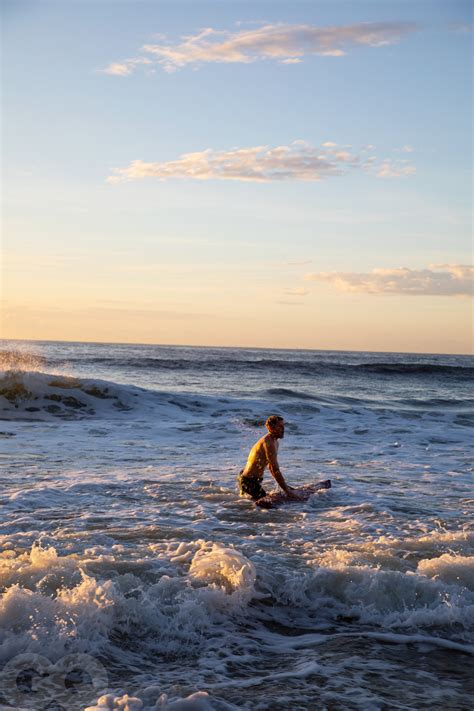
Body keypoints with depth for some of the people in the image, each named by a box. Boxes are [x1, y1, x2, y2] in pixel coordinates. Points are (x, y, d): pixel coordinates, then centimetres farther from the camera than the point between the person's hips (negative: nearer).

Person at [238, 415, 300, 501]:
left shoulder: (275, 442, 11)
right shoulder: (268, 442, -22)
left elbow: (271, 468, 18)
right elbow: (275, 470, -26)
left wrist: (285, 486, 13)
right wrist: (287, 490, -24)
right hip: (249, 481, -11)